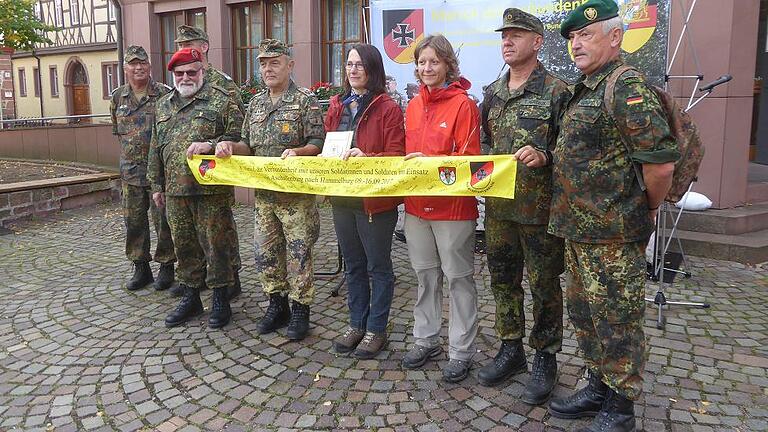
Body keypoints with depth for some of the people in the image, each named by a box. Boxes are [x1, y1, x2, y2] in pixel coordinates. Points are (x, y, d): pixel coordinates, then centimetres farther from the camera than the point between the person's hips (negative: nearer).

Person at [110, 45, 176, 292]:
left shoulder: (165, 94, -5)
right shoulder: (118, 97, 10)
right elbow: (117, 131, 21)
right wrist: (129, 150, 13)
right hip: (130, 170, 5)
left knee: (163, 221, 1)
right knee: (133, 221, 10)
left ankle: (166, 267, 15)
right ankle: (140, 268, 22)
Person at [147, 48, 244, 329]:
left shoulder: (221, 100, -1)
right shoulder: (163, 105, 17)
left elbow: (237, 137, -7)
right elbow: (156, 149, 20)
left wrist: (210, 145, -20)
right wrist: (157, 184, 18)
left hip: (212, 191, -5)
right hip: (175, 191, 6)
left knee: (215, 245, 0)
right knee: (184, 246, 13)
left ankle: (220, 301, 14)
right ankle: (190, 298, 27)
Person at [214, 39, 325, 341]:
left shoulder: (305, 100, -5)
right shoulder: (255, 104, 13)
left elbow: (318, 143, -10)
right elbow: (249, 146, 18)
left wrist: (297, 152, -28)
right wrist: (231, 146, -2)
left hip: (296, 194, -6)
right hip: (264, 194, 6)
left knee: (299, 253, 1)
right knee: (266, 253, 12)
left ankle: (300, 311, 15)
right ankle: (277, 306, 28)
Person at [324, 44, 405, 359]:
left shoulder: (388, 108, -9)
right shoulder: (337, 105, 11)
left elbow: (397, 155, -14)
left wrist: (366, 157, -28)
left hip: (375, 200, -6)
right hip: (342, 198, 7)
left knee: (378, 267, 7)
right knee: (353, 265, 17)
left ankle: (376, 330, 22)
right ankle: (357, 325, 31)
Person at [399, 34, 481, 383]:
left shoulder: (462, 105, -8)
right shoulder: (413, 105, 11)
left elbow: (469, 158, -12)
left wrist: (430, 162, -22)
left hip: (453, 206, -6)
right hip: (416, 203, 6)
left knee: (458, 278, 5)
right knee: (425, 274, 15)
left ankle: (461, 351, 17)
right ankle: (426, 340, 30)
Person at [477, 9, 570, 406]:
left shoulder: (556, 91, -7)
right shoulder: (492, 93, 12)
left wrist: (544, 156, -25)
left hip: (539, 208, -6)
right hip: (498, 205, 6)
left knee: (544, 284, 6)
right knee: (503, 279, 14)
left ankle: (545, 359, 22)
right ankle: (510, 350, 30)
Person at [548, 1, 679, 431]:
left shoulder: (627, 86, -15)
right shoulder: (584, 89, 14)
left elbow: (661, 162, -20)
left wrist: (646, 210, -6)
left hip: (613, 236, -9)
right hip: (579, 231, 10)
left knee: (617, 322, 4)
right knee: (584, 313, 19)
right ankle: (599, 386, 36)